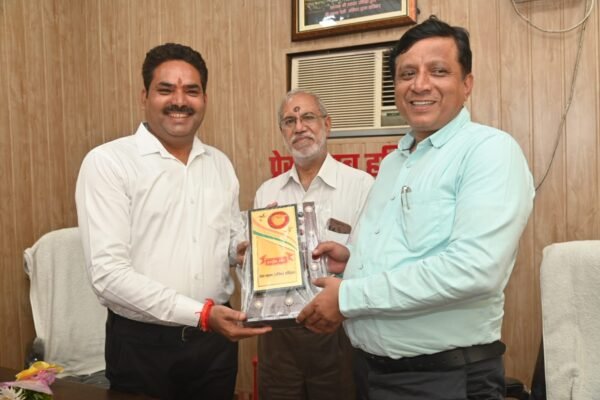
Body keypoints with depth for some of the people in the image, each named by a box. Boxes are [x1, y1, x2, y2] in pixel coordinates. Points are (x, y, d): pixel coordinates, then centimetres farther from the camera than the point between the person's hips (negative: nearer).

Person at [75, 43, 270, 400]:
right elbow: (108, 273, -17)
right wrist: (200, 314, -22)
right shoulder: (108, 162, -10)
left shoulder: (220, 164, 7)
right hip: (142, 343, -4)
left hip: (215, 340, 5)